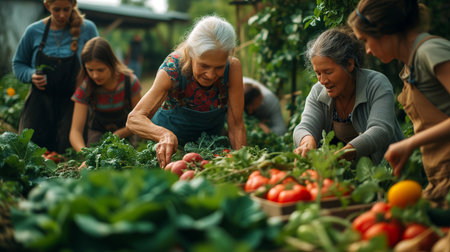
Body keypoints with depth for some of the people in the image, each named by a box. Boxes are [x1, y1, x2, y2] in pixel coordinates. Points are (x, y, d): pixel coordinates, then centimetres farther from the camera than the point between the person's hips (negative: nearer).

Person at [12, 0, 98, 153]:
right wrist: (31, 75, -6)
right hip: (40, 105, 2)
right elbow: (18, 63, 15)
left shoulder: (87, 29, -1)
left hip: (72, 105, -2)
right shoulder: (34, 31, 3)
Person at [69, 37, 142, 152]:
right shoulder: (85, 88, -21)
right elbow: (75, 131, -26)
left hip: (126, 133, 0)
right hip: (98, 133, 1)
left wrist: (118, 134, -28)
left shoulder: (130, 81, -23)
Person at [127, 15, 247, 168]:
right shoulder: (173, 67, -35)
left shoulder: (232, 67, -29)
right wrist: (164, 135, -62)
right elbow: (134, 119, -42)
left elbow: (236, 125, -24)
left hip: (211, 136, 2)